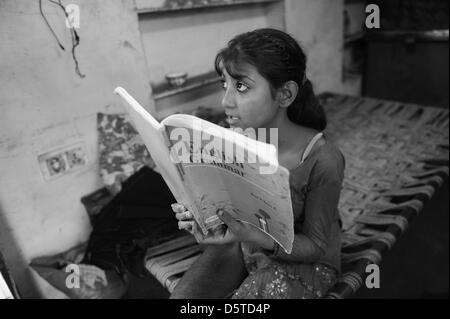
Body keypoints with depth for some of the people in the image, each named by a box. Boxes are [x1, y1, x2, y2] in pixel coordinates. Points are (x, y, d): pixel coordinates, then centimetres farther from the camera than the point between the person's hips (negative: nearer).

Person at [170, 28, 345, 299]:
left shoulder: (323, 160, -26)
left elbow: (315, 246, -16)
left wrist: (253, 236, -33)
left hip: (300, 259, -3)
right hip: (241, 245, 3)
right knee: (183, 294, -13)